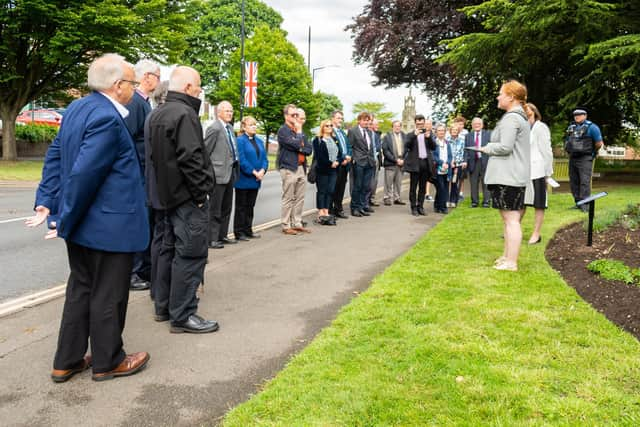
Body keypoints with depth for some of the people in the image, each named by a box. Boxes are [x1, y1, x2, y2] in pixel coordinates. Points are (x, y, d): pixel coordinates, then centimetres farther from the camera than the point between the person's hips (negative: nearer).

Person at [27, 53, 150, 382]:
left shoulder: (77, 108, 9)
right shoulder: (107, 117, -22)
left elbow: (55, 156, 10)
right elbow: (84, 173, -25)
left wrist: (46, 202, 7)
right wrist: (66, 221, -15)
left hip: (82, 225, 9)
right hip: (109, 227, -9)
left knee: (81, 290, 19)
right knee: (108, 296, 7)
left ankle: (67, 362, 30)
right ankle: (107, 362, 24)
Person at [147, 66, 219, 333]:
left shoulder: (156, 114, 15)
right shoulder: (184, 113, -16)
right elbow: (190, 158, -23)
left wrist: (165, 186, 18)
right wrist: (201, 192, -16)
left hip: (168, 194, 10)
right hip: (188, 197, -10)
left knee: (171, 249, 17)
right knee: (190, 254, -5)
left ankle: (164, 306, 26)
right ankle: (182, 315, 0)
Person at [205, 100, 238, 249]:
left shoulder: (230, 128, 14)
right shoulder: (215, 128, -13)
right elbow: (205, 151, -13)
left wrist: (234, 169, 14)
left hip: (230, 173, 9)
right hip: (218, 174, -9)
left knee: (226, 208, 15)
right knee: (215, 209, -3)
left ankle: (222, 235, 25)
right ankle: (212, 239, 4)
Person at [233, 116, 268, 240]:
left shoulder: (259, 141, 13)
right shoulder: (240, 140, -9)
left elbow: (264, 158, 9)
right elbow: (241, 160, -16)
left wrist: (262, 171, -9)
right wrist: (254, 172, -17)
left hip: (255, 180, 7)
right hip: (243, 180, -6)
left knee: (250, 206, 12)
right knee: (241, 206, 2)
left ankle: (248, 230, 20)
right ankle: (239, 232, 8)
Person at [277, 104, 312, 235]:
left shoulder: (299, 131, 19)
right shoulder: (283, 130, -5)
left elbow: (309, 149, 13)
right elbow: (296, 144, -18)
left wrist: (299, 149, -6)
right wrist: (299, 131, -3)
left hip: (301, 168, 7)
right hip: (289, 168, -7)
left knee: (300, 198, 9)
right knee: (288, 199, -3)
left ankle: (297, 223, 17)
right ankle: (286, 226, 3)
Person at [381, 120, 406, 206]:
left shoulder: (404, 136, 10)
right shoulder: (387, 137, -1)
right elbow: (385, 150, -7)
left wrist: (403, 160, -5)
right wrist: (395, 160, -13)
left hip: (401, 163, 4)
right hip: (390, 163, -4)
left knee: (398, 182, 8)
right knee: (388, 183, -1)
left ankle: (397, 198, 16)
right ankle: (387, 198, 7)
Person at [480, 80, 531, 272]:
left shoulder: (511, 118, -15)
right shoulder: (520, 117, 18)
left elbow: (505, 147, -21)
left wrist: (487, 148, -5)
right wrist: (491, 147, 12)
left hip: (507, 176, -11)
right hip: (511, 175, 11)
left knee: (511, 219, -7)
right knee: (509, 218, 17)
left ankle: (511, 262, -3)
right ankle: (507, 256, 27)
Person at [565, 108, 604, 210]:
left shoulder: (591, 127, -6)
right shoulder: (571, 127, 13)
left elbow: (599, 143, -5)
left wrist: (592, 151, 8)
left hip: (585, 159, -7)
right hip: (572, 158, 7)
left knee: (585, 182, -12)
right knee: (574, 182, 8)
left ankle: (585, 204, -13)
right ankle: (578, 202, 17)